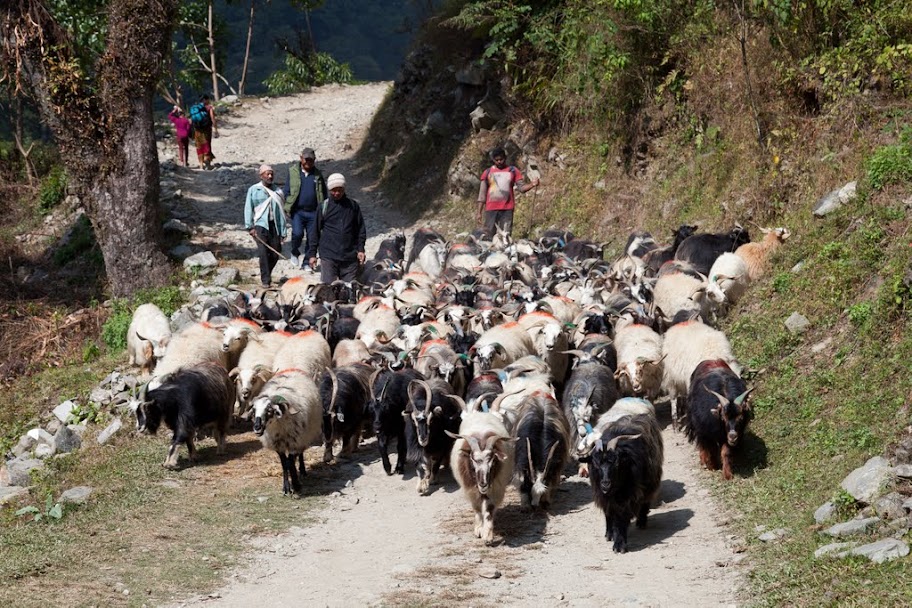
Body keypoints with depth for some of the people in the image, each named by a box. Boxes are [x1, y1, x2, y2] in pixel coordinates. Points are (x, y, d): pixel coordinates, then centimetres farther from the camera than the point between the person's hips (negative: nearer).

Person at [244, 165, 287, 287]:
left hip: (274, 225, 3)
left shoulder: (277, 192, 12)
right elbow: (248, 208, 3)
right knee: (263, 252, -16)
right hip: (260, 225, -3)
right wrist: (249, 227, -6)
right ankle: (265, 280, -10)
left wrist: (282, 232, 9)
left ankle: (267, 273, 28)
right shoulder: (253, 190, 5)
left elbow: (281, 212, 13)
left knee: (275, 253, 3)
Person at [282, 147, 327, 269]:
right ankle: (295, 253, 9)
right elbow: (286, 190, 3)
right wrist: (286, 207, -6)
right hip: (297, 211, -3)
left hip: (313, 212, 3)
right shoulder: (293, 172, 3)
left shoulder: (317, 175, 10)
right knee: (297, 233, -20)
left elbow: (324, 194, 15)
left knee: (312, 238, 2)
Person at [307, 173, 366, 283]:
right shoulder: (323, 207, 3)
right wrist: (312, 254, 4)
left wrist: (360, 249, 4)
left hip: (350, 257, 2)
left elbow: (361, 229, 13)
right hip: (328, 256, -2)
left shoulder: (353, 206, 8)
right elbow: (315, 232, 7)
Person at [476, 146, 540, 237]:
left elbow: (522, 187, 3)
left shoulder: (513, 171, 8)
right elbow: (482, 194, 9)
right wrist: (479, 212, 4)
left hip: (507, 209, 0)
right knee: (488, 236, -3)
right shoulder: (488, 172, 9)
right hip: (490, 209, 0)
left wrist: (532, 184, -18)